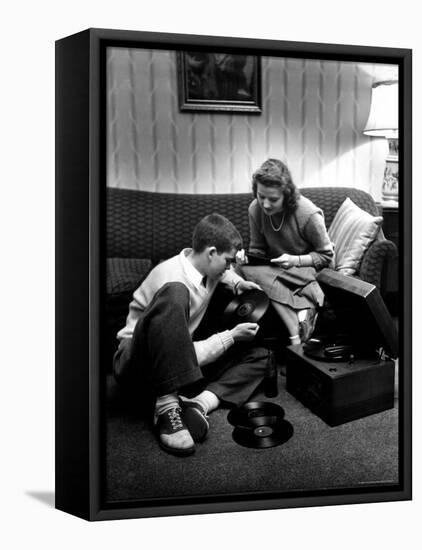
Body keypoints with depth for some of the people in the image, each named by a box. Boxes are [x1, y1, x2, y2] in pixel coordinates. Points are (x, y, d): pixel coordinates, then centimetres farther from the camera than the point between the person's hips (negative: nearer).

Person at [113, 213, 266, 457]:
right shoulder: (173, 279, -23)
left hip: (181, 363, 9)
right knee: (174, 294, -36)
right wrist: (231, 336, -15)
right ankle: (167, 405, -37)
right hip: (138, 361, -9)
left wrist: (236, 282, 10)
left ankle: (201, 402, -20)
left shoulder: (203, 264, 1)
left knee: (258, 356, 1)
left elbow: (223, 271, 30)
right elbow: (186, 354, -23)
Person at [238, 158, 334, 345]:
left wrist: (295, 260, -25)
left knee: (254, 272, -32)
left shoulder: (308, 214, -22)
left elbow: (326, 256, -10)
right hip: (277, 268, 5)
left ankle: (296, 336, -36)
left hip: (307, 268, -5)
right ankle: (302, 309, -34)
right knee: (248, 268, -30)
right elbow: (258, 250, 4)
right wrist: (246, 258, -19)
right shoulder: (255, 209, -10)